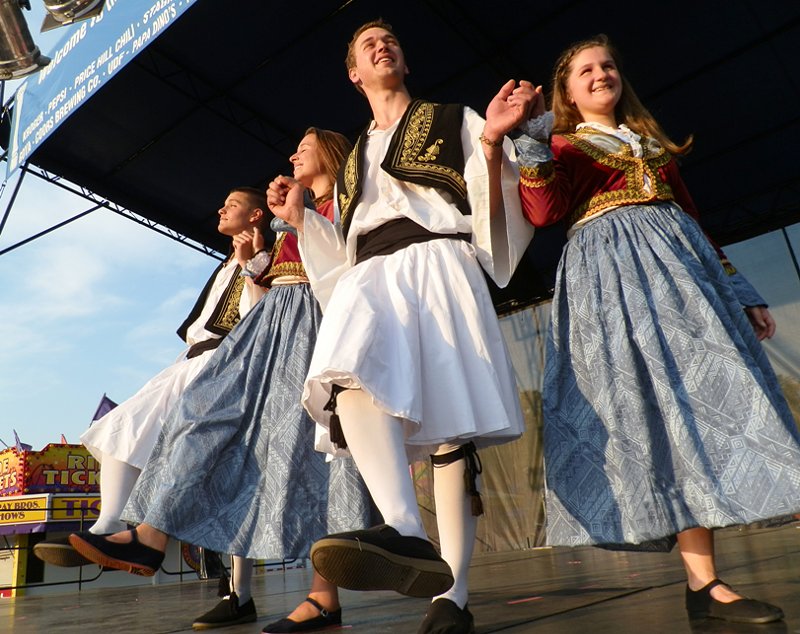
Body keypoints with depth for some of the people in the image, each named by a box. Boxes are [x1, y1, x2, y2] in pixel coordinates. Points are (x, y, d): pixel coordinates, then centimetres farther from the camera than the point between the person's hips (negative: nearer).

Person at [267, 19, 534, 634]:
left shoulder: (454, 122, 22)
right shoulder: (353, 160, 33)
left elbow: (491, 210, 8)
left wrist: (491, 145, -9)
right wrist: (299, 216, 17)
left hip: (437, 262, -2)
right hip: (369, 276, 3)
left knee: (450, 421, -15)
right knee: (352, 374, -32)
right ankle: (407, 534, -46)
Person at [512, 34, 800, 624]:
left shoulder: (652, 141, 29)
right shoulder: (565, 146, 13)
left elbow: (693, 216, 25)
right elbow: (540, 212, -7)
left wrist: (740, 292, 19)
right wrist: (532, 140, -12)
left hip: (681, 260, 6)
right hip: (609, 273, -5)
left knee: (710, 389, -5)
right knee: (669, 404, -15)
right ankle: (703, 582, -13)